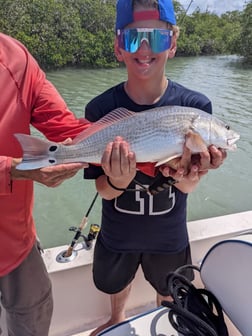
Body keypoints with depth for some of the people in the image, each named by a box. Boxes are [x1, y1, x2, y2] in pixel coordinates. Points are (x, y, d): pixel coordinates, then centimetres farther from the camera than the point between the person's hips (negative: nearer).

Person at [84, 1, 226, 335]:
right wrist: (118, 182, -38)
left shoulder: (195, 106, -20)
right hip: (117, 234, 1)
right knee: (116, 282, 30)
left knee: (170, 295, 26)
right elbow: (103, 191, -15)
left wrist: (187, 175, -39)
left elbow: (187, 187, -16)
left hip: (169, 236, 0)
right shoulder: (100, 109, -20)